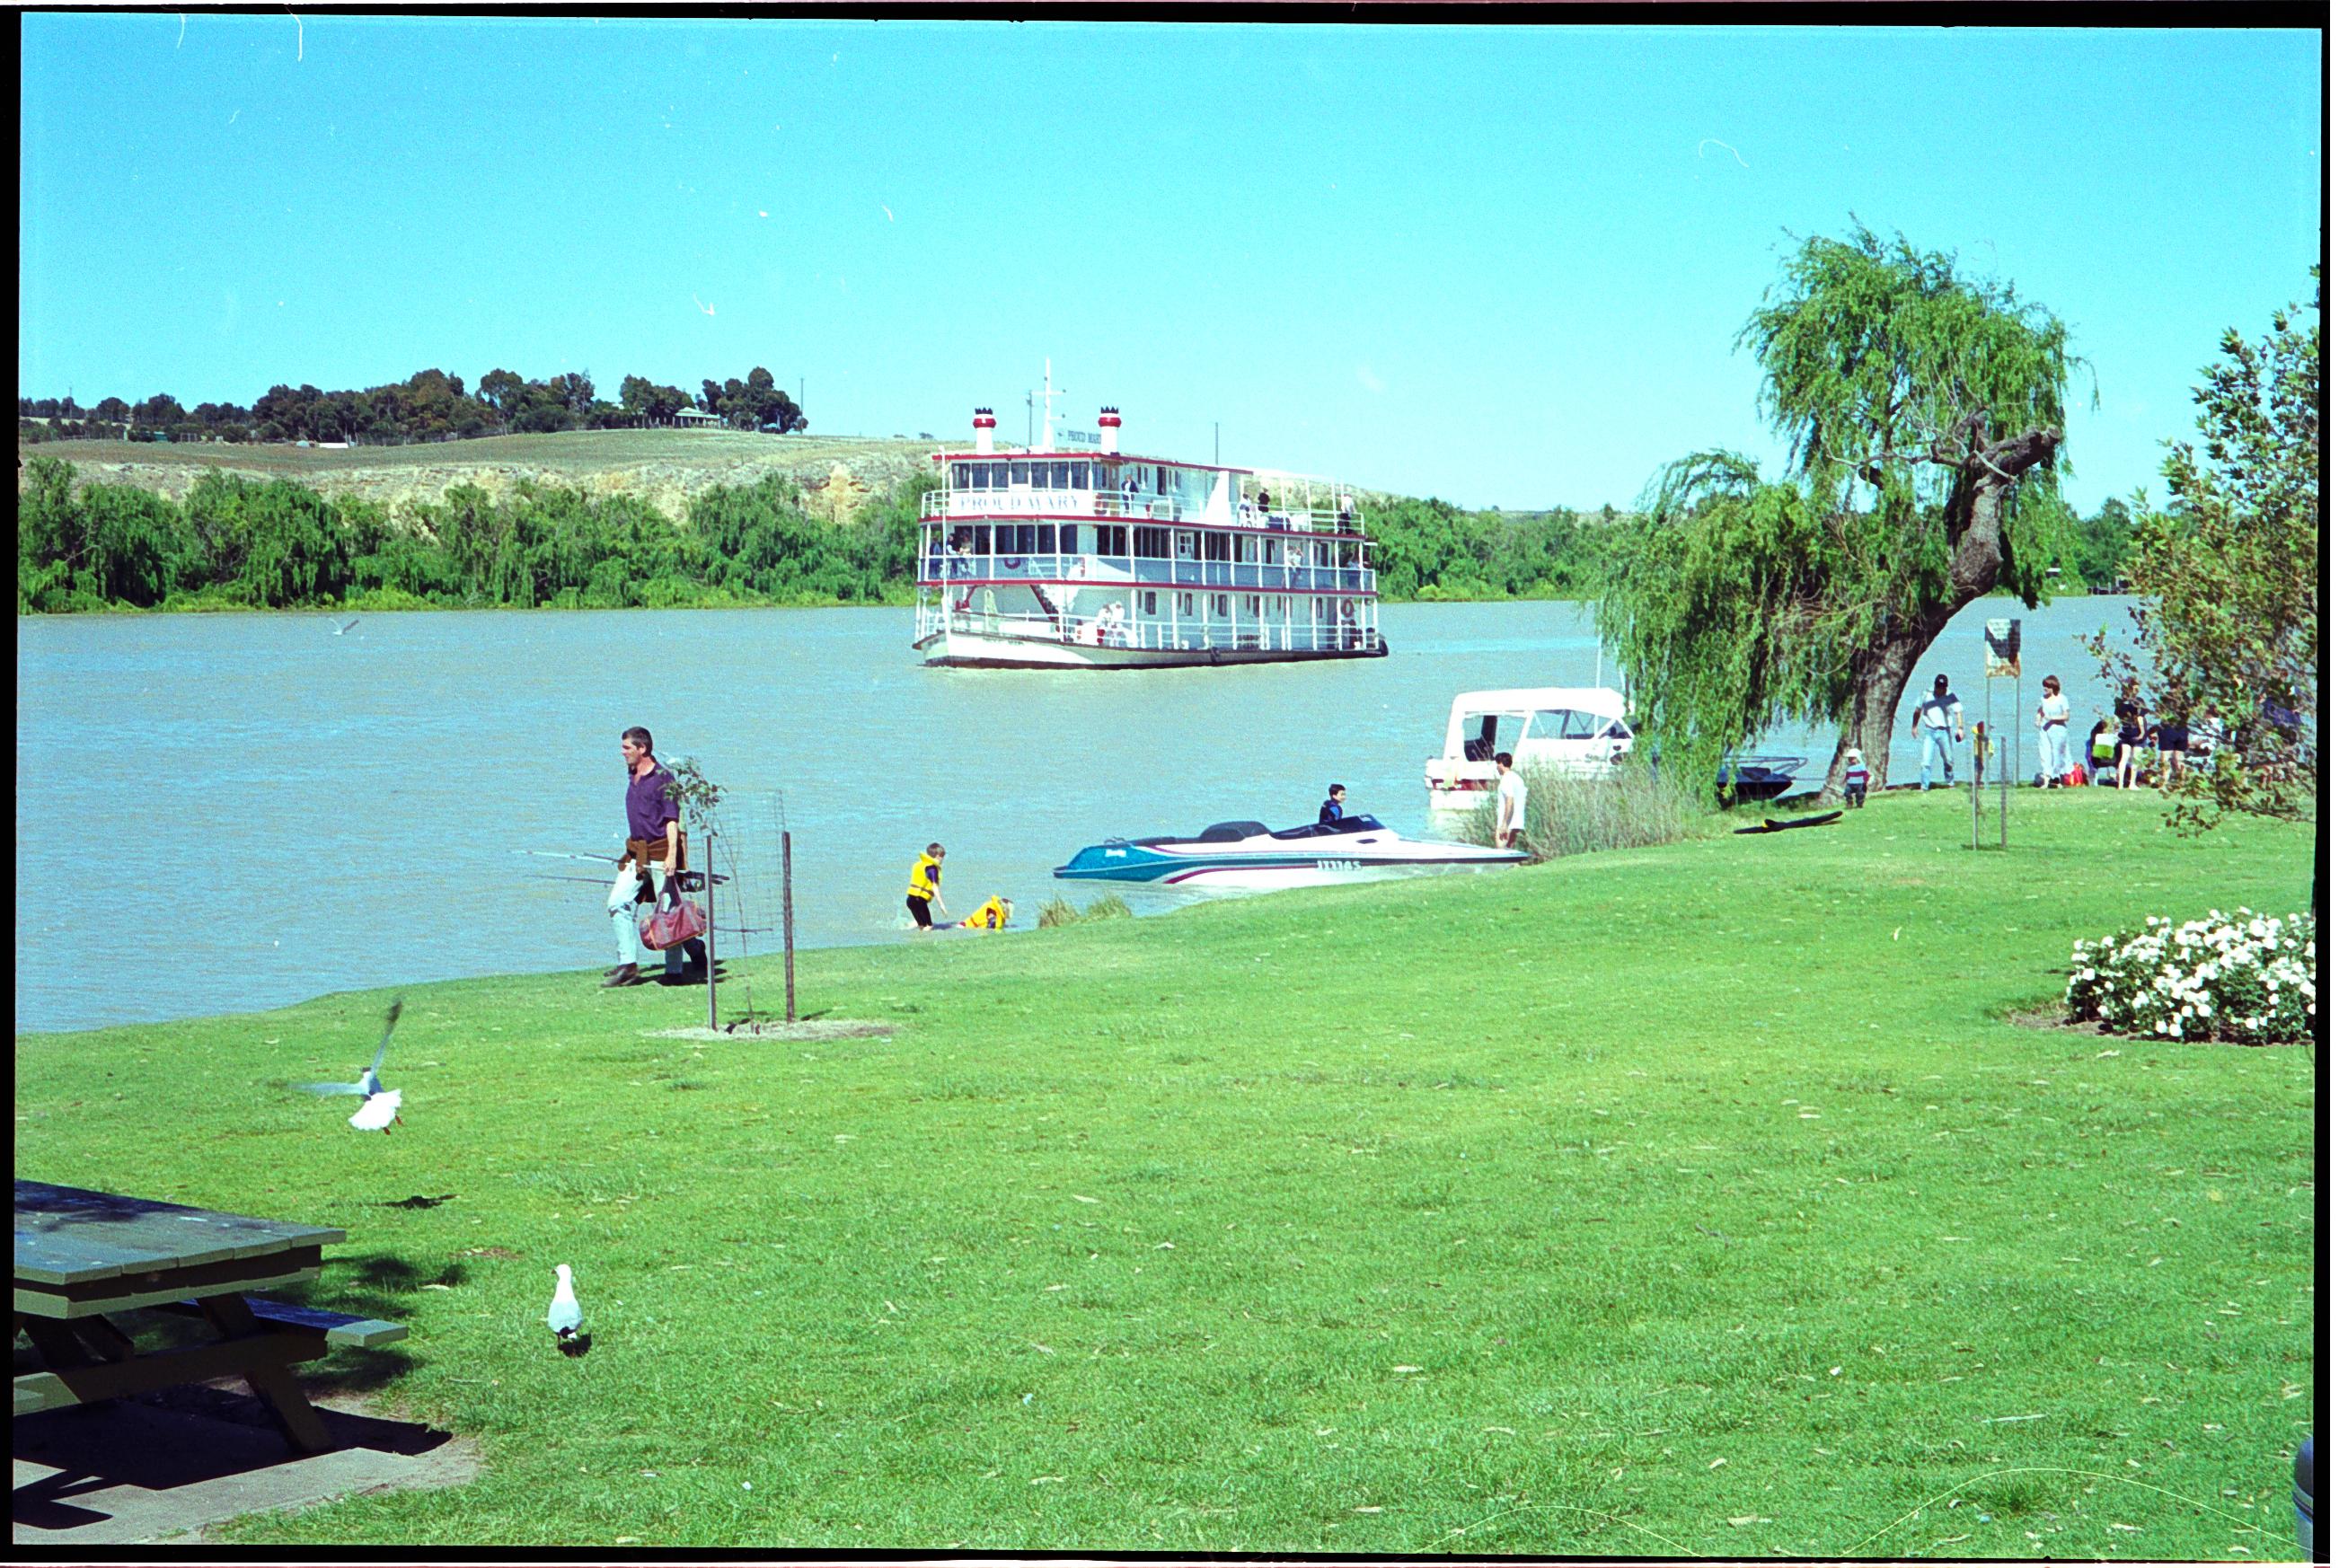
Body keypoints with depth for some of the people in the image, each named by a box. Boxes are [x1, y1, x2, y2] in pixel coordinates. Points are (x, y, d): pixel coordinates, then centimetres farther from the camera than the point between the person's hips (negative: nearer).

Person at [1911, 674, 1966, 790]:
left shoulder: (1950, 697, -4)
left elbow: (1958, 712, -11)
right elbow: (1918, 710, 14)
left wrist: (1960, 728, -24)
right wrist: (1914, 726, 14)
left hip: (1944, 732, -1)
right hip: (1929, 731, 1)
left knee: (1948, 759, 9)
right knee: (1926, 759, -9)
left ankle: (1950, 781, 29)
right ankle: (1924, 786, -8)